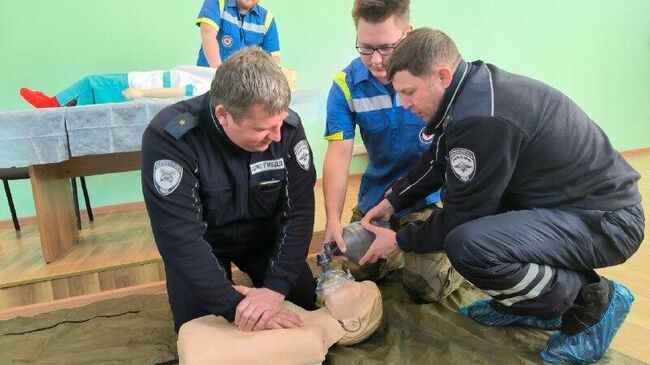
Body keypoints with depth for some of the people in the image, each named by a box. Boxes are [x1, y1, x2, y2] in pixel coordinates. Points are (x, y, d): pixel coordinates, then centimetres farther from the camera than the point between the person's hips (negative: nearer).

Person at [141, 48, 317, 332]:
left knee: (305, 304, 4)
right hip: (200, 243, -2)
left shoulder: (288, 126, -24)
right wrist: (235, 307, -37)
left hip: (263, 234, 2)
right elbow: (180, 237, -34)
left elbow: (299, 211, -21)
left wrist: (276, 286, -31)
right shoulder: (169, 138, -34)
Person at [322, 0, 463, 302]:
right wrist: (333, 220, -26)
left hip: (431, 197, -3)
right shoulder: (346, 84, -11)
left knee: (426, 286, -9)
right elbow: (338, 155, -15)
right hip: (375, 198, 4)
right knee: (351, 274, 10)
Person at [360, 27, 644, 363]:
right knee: (454, 196, 14)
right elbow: (436, 162, 15)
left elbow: (463, 214, -18)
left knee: (468, 245, -30)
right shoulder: (474, 89, 2)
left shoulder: (484, 118, -27)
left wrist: (401, 242, -4)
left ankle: (591, 300, -4)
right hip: (564, 201, 10)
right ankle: (527, 304, 17)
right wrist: (391, 202, 11)